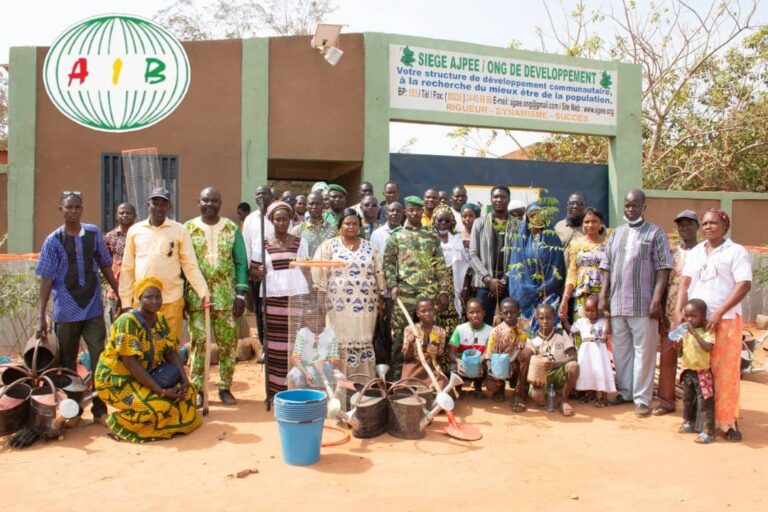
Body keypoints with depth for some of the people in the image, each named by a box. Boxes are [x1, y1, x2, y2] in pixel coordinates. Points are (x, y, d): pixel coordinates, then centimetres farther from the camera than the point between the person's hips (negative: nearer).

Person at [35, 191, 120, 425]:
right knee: (67, 364, 11)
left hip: (93, 309, 1)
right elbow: (46, 279, -4)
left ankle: (100, 409, 7)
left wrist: (120, 294, 10)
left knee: (99, 360, -3)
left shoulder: (93, 233, 2)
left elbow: (105, 266, 10)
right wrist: (41, 317, -7)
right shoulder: (53, 241, -2)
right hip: (66, 312, 0)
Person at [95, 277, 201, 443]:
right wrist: (162, 391, -29)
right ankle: (121, 425, -1)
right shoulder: (127, 322, -21)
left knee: (187, 391, -6)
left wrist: (184, 380, -15)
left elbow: (171, 352, 1)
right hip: (117, 381, -7)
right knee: (160, 406, -27)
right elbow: (130, 363, -27)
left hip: (146, 376, 7)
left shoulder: (160, 319, 2)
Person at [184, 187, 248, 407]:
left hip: (226, 297, 1)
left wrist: (241, 294, -4)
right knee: (198, 343, 3)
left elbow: (241, 263, 3)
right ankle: (197, 389, 14)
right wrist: (181, 295, -3)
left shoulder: (232, 228, 5)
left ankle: (225, 387, 17)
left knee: (228, 343, 4)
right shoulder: (188, 228, 4)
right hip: (196, 296, 0)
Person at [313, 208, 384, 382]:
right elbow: (319, 273, -2)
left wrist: (381, 300, 9)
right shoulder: (329, 246, 1)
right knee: (340, 343, 0)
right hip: (339, 305, -3)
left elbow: (378, 274, 12)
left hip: (365, 306, 3)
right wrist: (320, 300, -7)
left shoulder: (370, 247, 10)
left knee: (364, 343, 7)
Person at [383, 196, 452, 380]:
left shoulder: (432, 236, 12)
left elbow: (440, 266, 10)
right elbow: (388, 262, 3)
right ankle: (397, 377, 11)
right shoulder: (396, 235, 8)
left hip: (429, 294, 2)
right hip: (403, 293, -2)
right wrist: (393, 285, -11)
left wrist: (444, 290, 3)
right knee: (399, 336, 1)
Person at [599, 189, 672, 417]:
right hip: (617, 303, 5)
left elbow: (663, 269, -5)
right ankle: (625, 391, 24)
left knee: (643, 350, 0)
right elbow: (607, 267, 14)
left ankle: (642, 398, 7)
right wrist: (603, 296, 7)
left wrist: (657, 299, -13)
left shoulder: (655, 233, 0)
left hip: (643, 304, -5)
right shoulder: (616, 234, 14)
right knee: (621, 350, 12)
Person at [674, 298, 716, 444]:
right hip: (688, 371, 7)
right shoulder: (685, 331, 4)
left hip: (702, 372, -7)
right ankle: (689, 423, 35)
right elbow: (677, 347, 6)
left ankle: (708, 431, 0)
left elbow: (708, 347, -29)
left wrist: (694, 333, -32)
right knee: (687, 399, 19)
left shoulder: (706, 331, -14)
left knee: (704, 402, -5)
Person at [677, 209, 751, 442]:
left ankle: (728, 421, 7)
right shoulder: (695, 252, 16)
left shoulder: (736, 252, 1)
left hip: (725, 320, -4)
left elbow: (744, 285, -9)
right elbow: (685, 283, 12)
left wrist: (718, 313, -16)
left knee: (724, 371, -3)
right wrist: (680, 312, -2)